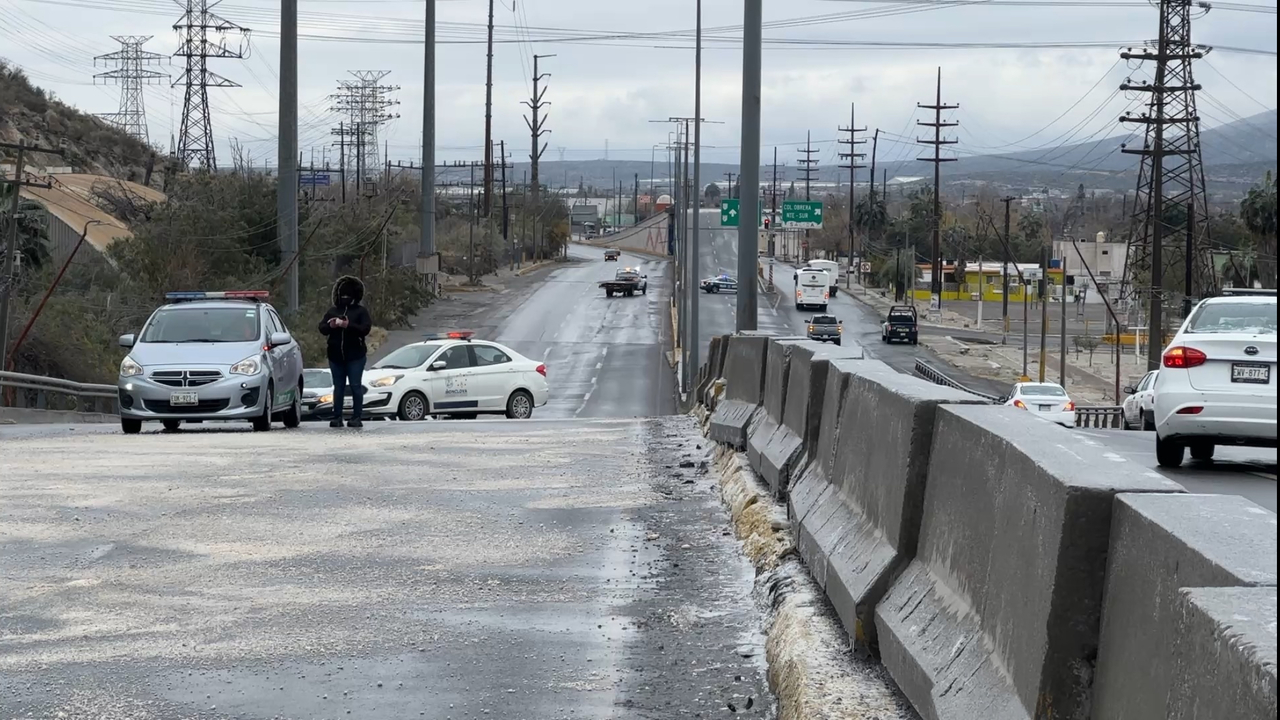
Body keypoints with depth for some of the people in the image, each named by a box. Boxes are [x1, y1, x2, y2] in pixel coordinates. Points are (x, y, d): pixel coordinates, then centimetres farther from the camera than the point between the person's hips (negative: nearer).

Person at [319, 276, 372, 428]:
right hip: (336, 356, 4)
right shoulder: (332, 311, 14)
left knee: (356, 386, -5)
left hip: (355, 356, -4)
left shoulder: (360, 311, 2)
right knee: (338, 388, 5)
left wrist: (349, 325, -22)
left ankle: (356, 418, -4)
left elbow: (365, 329, -10)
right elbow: (321, 328, 8)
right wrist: (330, 326, -13)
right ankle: (337, 417, 6)